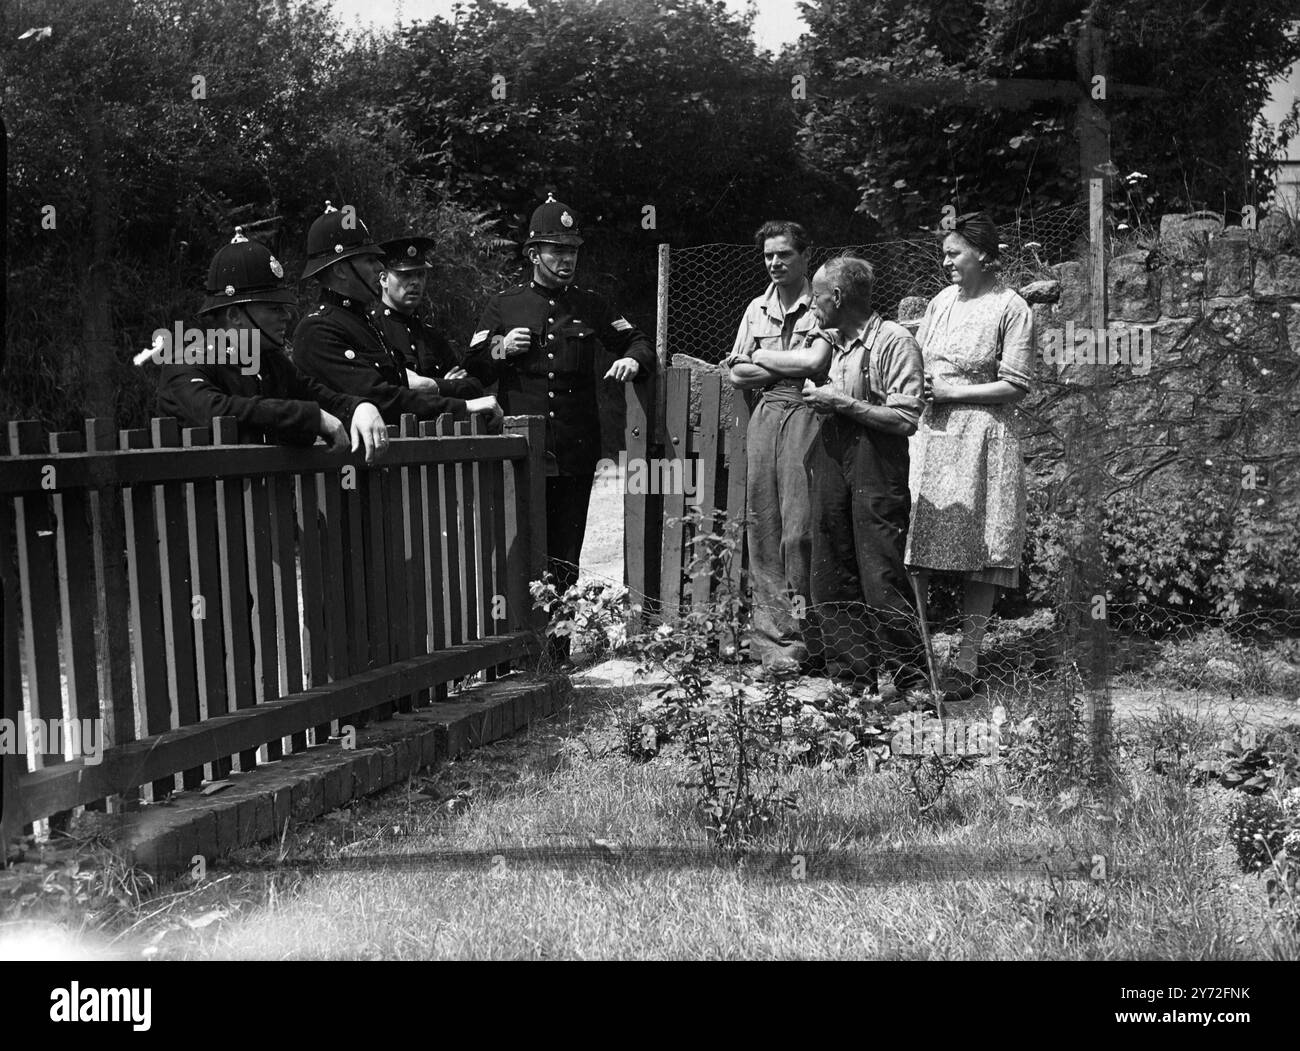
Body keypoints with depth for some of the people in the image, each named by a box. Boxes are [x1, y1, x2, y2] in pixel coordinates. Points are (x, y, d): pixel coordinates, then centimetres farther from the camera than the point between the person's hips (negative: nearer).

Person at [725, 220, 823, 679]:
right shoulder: (757, 310, 19)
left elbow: (815, 363, -13)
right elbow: (737, 375, 15)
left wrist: (760, 357, 0)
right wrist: (790, 366, -1)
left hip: (806, 416, -6)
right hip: (764, 417, 6)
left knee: (799, 529, -10)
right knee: (762, 528, 2)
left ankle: (803, 637, -3)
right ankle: (773, 637, 6)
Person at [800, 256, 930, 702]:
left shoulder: (894, 342, -8)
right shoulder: (830, 341, 14)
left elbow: (906, 418, -15)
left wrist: (840, 402, -14)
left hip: (875, 464, -7)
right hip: (830, 460, 7)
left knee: (881, 578, -8)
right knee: (831, 578, 7)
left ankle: (913, 681, 3)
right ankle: (851, 678, 16)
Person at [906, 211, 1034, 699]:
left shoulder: (1011, 308, -5)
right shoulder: (942, 299, 12)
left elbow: (1015, 385, -9)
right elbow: (917, 356, 21)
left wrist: (951, 392, -12)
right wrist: (917, 384, -1)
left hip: (981, 440, -5)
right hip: (931, 434, 5)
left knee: (980, 555, 1)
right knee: (913, 548, 2)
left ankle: (968, 664, 7)